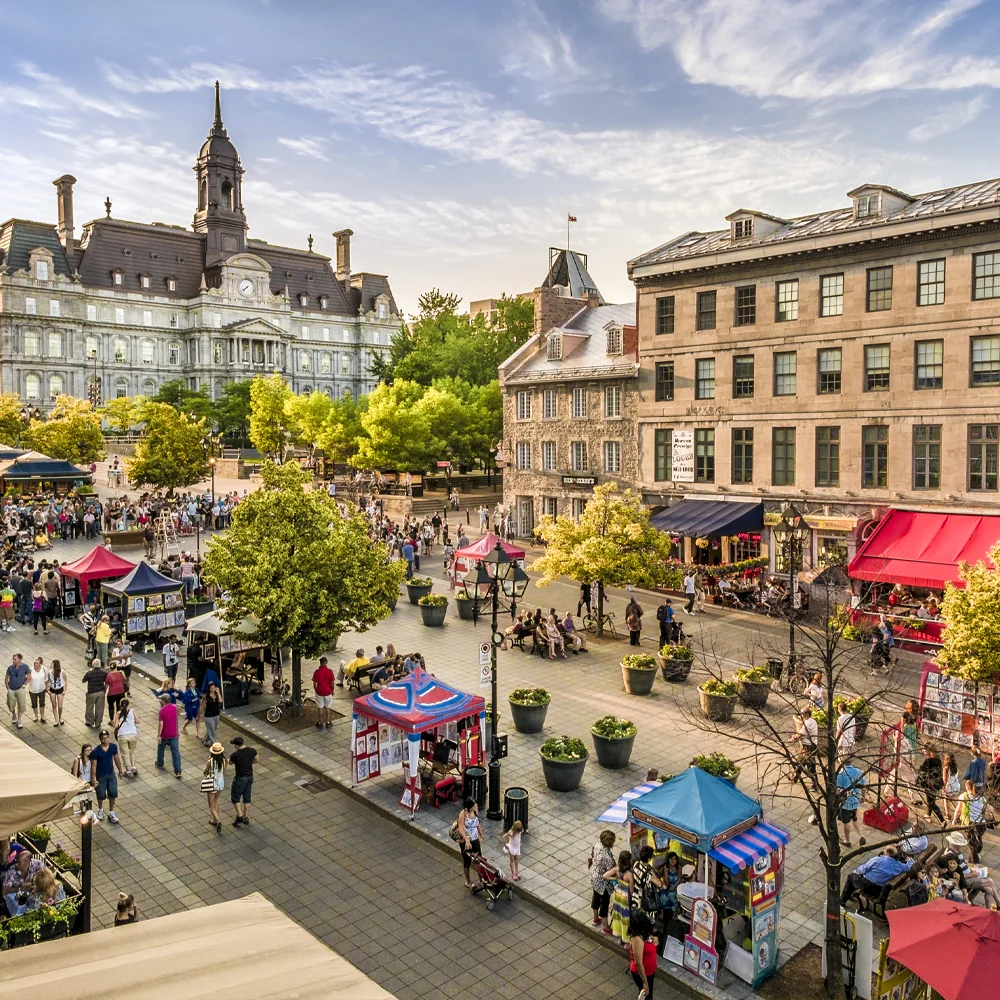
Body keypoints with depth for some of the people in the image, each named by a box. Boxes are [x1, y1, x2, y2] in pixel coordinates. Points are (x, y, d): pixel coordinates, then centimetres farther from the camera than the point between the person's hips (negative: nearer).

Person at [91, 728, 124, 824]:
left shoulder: (114, 746, -10)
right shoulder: (96, 751, -22)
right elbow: (94, 765, -16)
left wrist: (120, 771, 10)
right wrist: (94, 778, -17)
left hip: (111, 774, 3)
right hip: (100, 776, -3)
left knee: (113, 794, 6)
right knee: (101, 795, 12)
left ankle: (111, 813, 24)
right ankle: (100, 810, 41)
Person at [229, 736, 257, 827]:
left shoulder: (234, 754, -23)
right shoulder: (252, 750, -9)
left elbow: (230, 763, -1)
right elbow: (256, 760, 7)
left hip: (240, 778, -6)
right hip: (250, 777, 6)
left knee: (235, 798, 14)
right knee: (247, 797, 18)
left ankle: (240, 816, 10)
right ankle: (246, 818, 26)